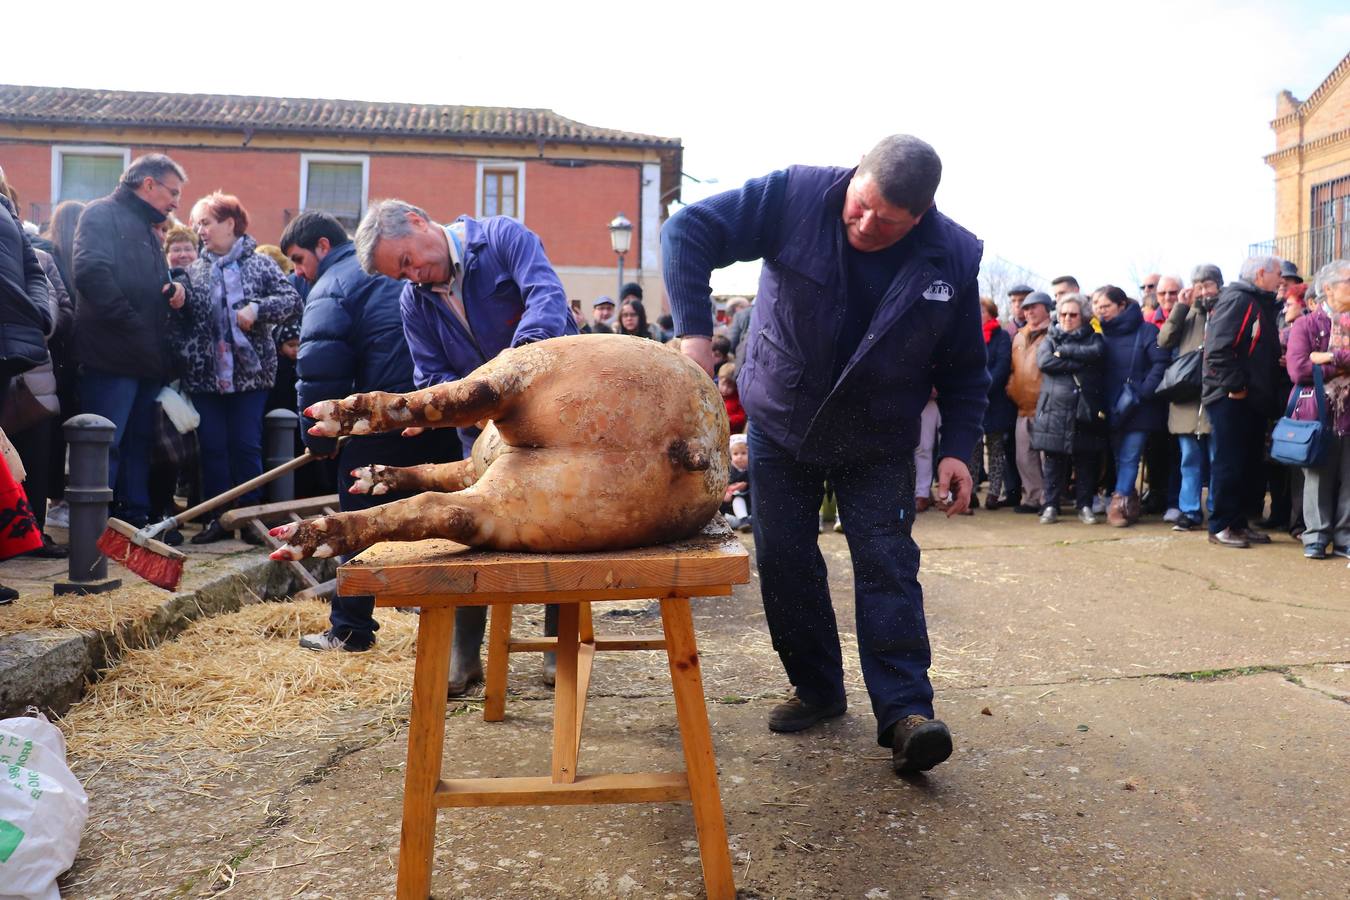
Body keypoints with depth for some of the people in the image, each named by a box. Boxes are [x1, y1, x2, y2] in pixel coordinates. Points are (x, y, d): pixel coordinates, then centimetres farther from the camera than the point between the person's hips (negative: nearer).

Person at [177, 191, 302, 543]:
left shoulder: (259, 263, 2)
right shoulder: (195, 271, 11)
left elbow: (293, 300, -6)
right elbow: (182, 319, 9)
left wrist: (257, 308, -19)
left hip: (249, 372, -3)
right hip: (205, 374, 3)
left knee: (246, 445, 1)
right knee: (212, 447, 4)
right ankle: (218, 517, 14)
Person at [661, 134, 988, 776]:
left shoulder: (953, 257, -13)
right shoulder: (796, 195, -19)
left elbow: (964, 369, -2)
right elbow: (689, 230, -23)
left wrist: (957, 448, -11)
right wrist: (694, 330, -34)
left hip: (877, 445, 0)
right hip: (780, 426, 1)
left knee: (887, 565, -9)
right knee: (782, 560, 5)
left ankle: (905, 713, -3)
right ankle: (817, 689, 22)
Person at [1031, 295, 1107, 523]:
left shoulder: (1093, 338, 15)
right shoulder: (1050, 339, 15)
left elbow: (1097, 353, -10)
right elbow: (1044, 361, -7)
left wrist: (1064, 351, -7)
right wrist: (1080, 364, -9)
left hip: (1086, 411, 0)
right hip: (1055, 409, 0)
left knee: (1086, 462, 3)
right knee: (1054, 461, 1)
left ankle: (1085, 506, 12)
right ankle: (1050, 506, 8)